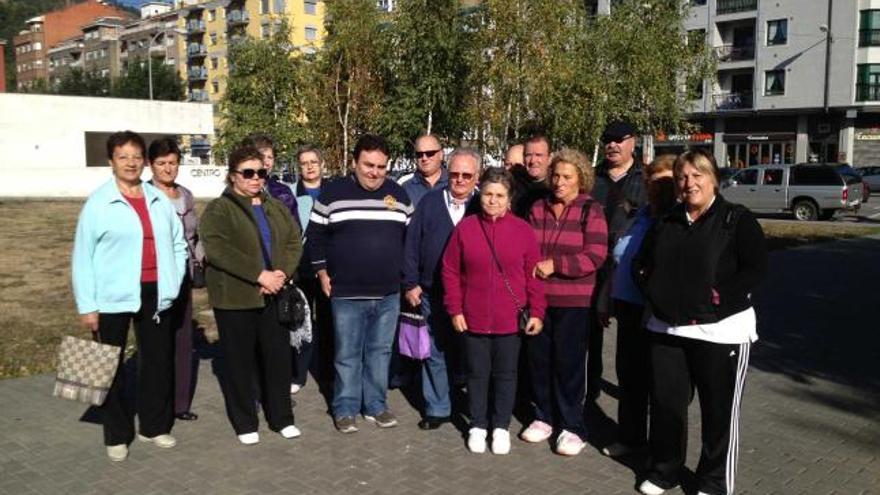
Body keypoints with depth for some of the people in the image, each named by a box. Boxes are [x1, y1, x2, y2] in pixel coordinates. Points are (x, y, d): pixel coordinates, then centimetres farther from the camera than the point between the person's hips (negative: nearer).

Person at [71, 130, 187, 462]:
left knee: (159, 360, 12)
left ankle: (154, 426, 29)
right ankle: (117, 435, 22)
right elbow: (82, 256, -6)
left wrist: (174, 282, 1)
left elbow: (178, 243, 12)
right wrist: (86, 305, -9)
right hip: (114, 297, -4)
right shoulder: (98, 202, -6)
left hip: (154, 295, 4)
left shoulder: (159, 200, 6)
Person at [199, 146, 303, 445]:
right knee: (240, 361, 5)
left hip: (273, 297, 5)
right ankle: (245, 423, 19)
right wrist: (259, 275, -22)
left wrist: (282, 273, -12)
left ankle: (281, 418, 23)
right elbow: (218, 250, -18)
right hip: (235, 298, -4)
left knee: (278, 358, 9)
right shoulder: (218, 209, -5)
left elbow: (294, 243, 7)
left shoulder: (276, 207, 13)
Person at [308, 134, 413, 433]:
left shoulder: (399, 195, 6)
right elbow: (316, 235, 3)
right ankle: (345, 409, 20)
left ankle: (376, 406, 25)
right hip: (346, 294, -3)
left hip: (388, 294, 3)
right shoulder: (333, 193, -3)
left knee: (380, 352, 12)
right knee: (348, 355, 6)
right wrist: (322, 273, 0)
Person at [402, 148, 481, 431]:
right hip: (432, 294, 1)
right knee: (436, 353, 9)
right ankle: (437, 409, 22)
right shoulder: (430, 202, 4)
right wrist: (411, 283, 1)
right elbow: (412, 244, 5)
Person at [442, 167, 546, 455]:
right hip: (473, 319, 0)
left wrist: (536, 312, -3)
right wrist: (455, 310, -3)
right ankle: (478, 425, 29)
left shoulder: (522, 230, -2)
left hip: (510, 320, 0)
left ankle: (501, 426, 28)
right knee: (477, 374, 13)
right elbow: (451, 272, 1)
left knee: (506, 375, 11)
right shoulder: (465, 228, -2)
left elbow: (534, 275, 0)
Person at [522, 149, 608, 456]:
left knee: (569, 362, 1)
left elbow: (595, 256, -12)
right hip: (538, 297, 4)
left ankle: (572, 427, 15)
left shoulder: (590, 211, -4)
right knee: (538, 358, 10)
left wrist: (554, 264, -14)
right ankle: (544, 417, 28)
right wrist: (531, 268, -4)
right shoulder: (538, 208, 10)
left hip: (574, 302, -4)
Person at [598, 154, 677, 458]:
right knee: (628, 374, 15)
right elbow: (617, 263, 17)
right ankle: (630, 436, 31)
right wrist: (607, 301, 18)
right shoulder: (640, 217, 10)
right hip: (629, 309, 6)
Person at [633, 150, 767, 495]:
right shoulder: (666, 222, 12)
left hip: (721, 331, -4)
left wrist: (716, 298, -17)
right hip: (667, 329, 5)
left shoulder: (737, 220, -4)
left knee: (719, 410, 5)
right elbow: (642, 264, 18)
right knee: (665, 402, 11)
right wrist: (655, 294, 2)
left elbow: (756, 268, -12)